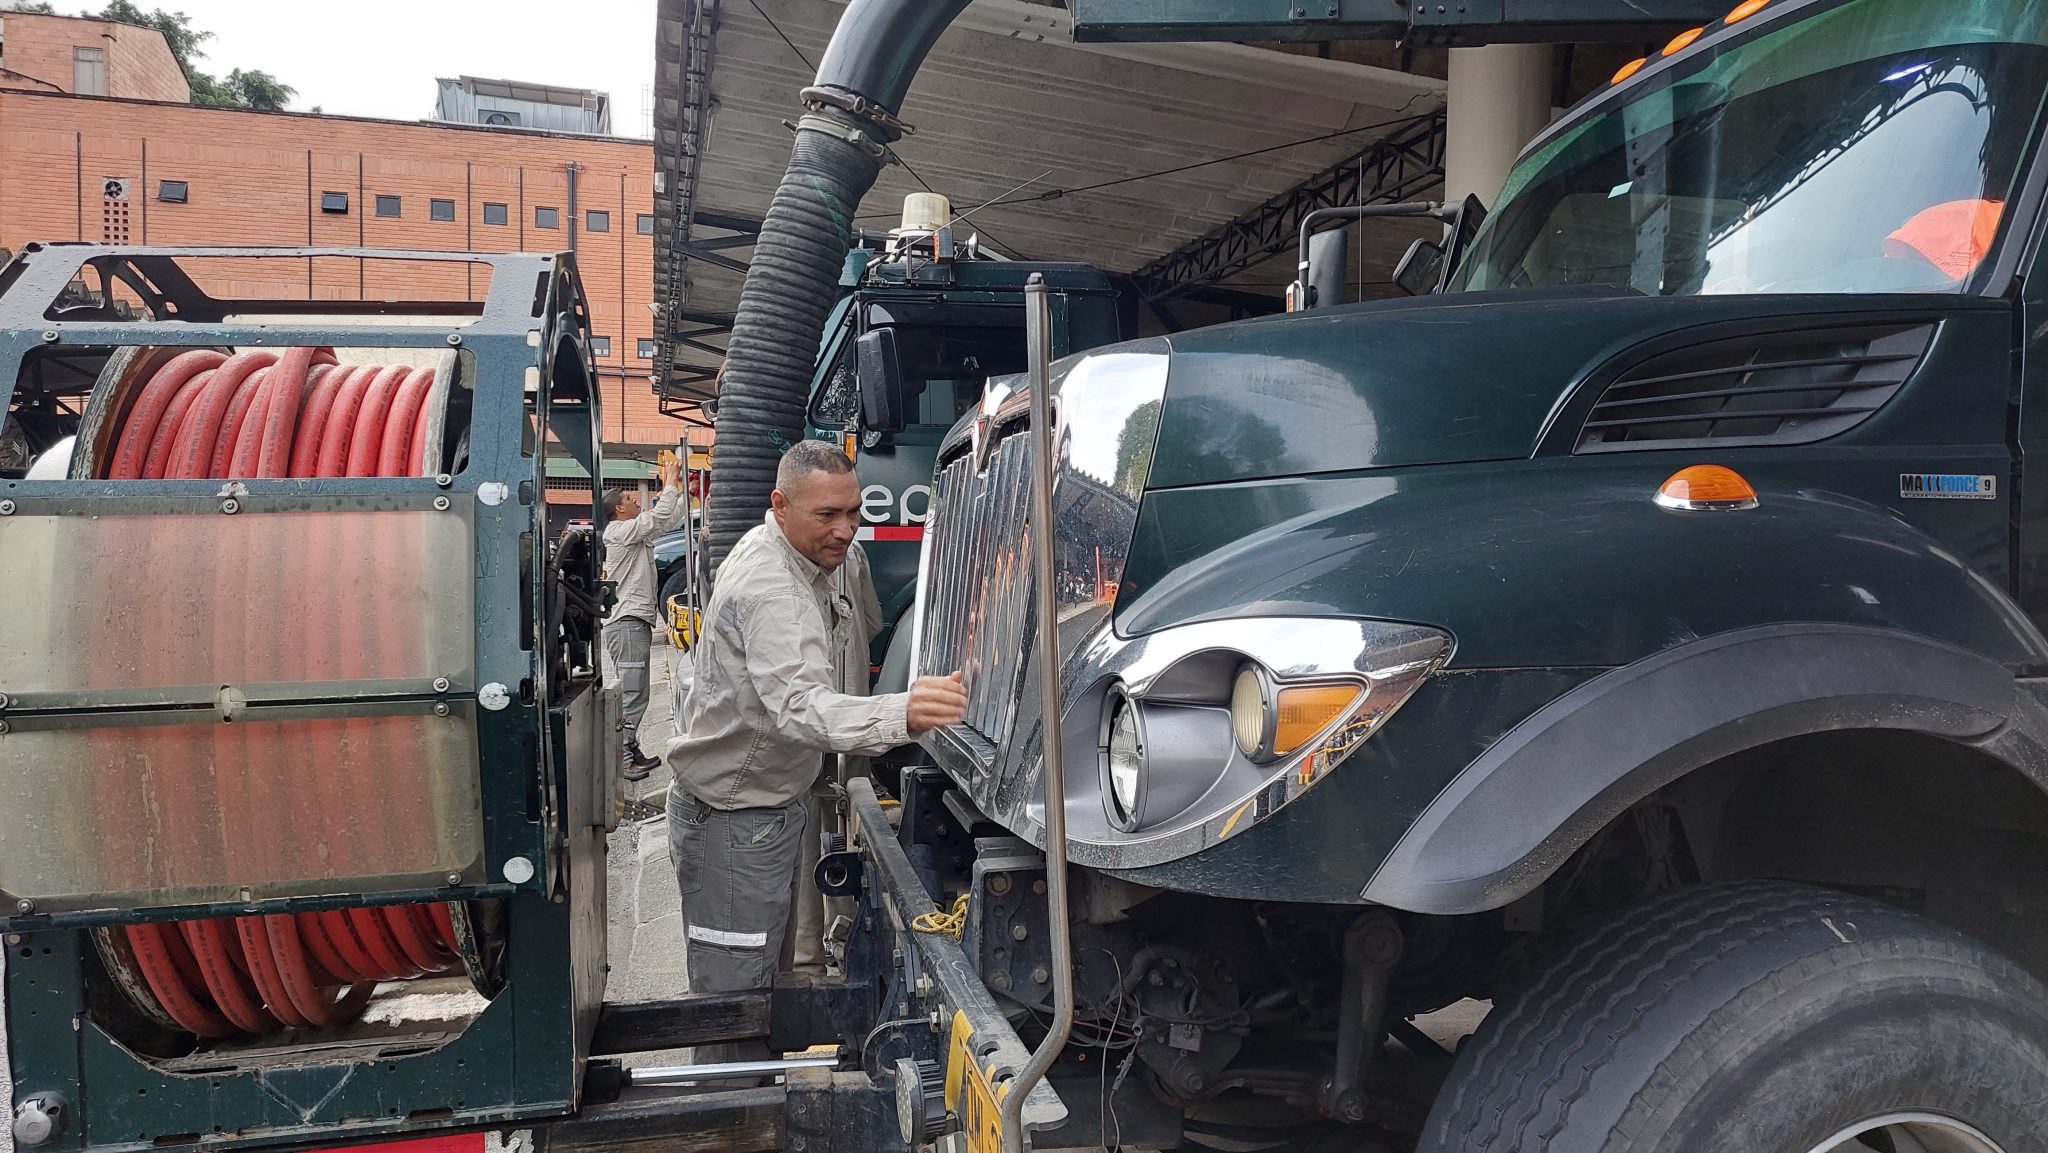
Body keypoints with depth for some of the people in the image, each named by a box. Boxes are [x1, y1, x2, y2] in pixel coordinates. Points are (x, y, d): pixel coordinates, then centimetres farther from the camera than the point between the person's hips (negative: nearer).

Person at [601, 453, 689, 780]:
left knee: (634, 694, 12)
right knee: (630, 695, -12)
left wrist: (682, 485, 13)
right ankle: (622, 759, -12)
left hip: (637, 621, 10)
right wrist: (671, 481, -8)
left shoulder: (638, 533, 20)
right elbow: (660, 516, -17)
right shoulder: (619, 531, -7)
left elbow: (672, 517, 23)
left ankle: (631, 753, 16)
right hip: (627, 622, -10)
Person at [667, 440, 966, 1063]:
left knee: (766, 984, 22)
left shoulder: (833, 558, 2)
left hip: (779, 801, 10)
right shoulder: (767, 588, -30)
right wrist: (902, 715, -64)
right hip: (731, 819, -10)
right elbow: (799, 707, -47)